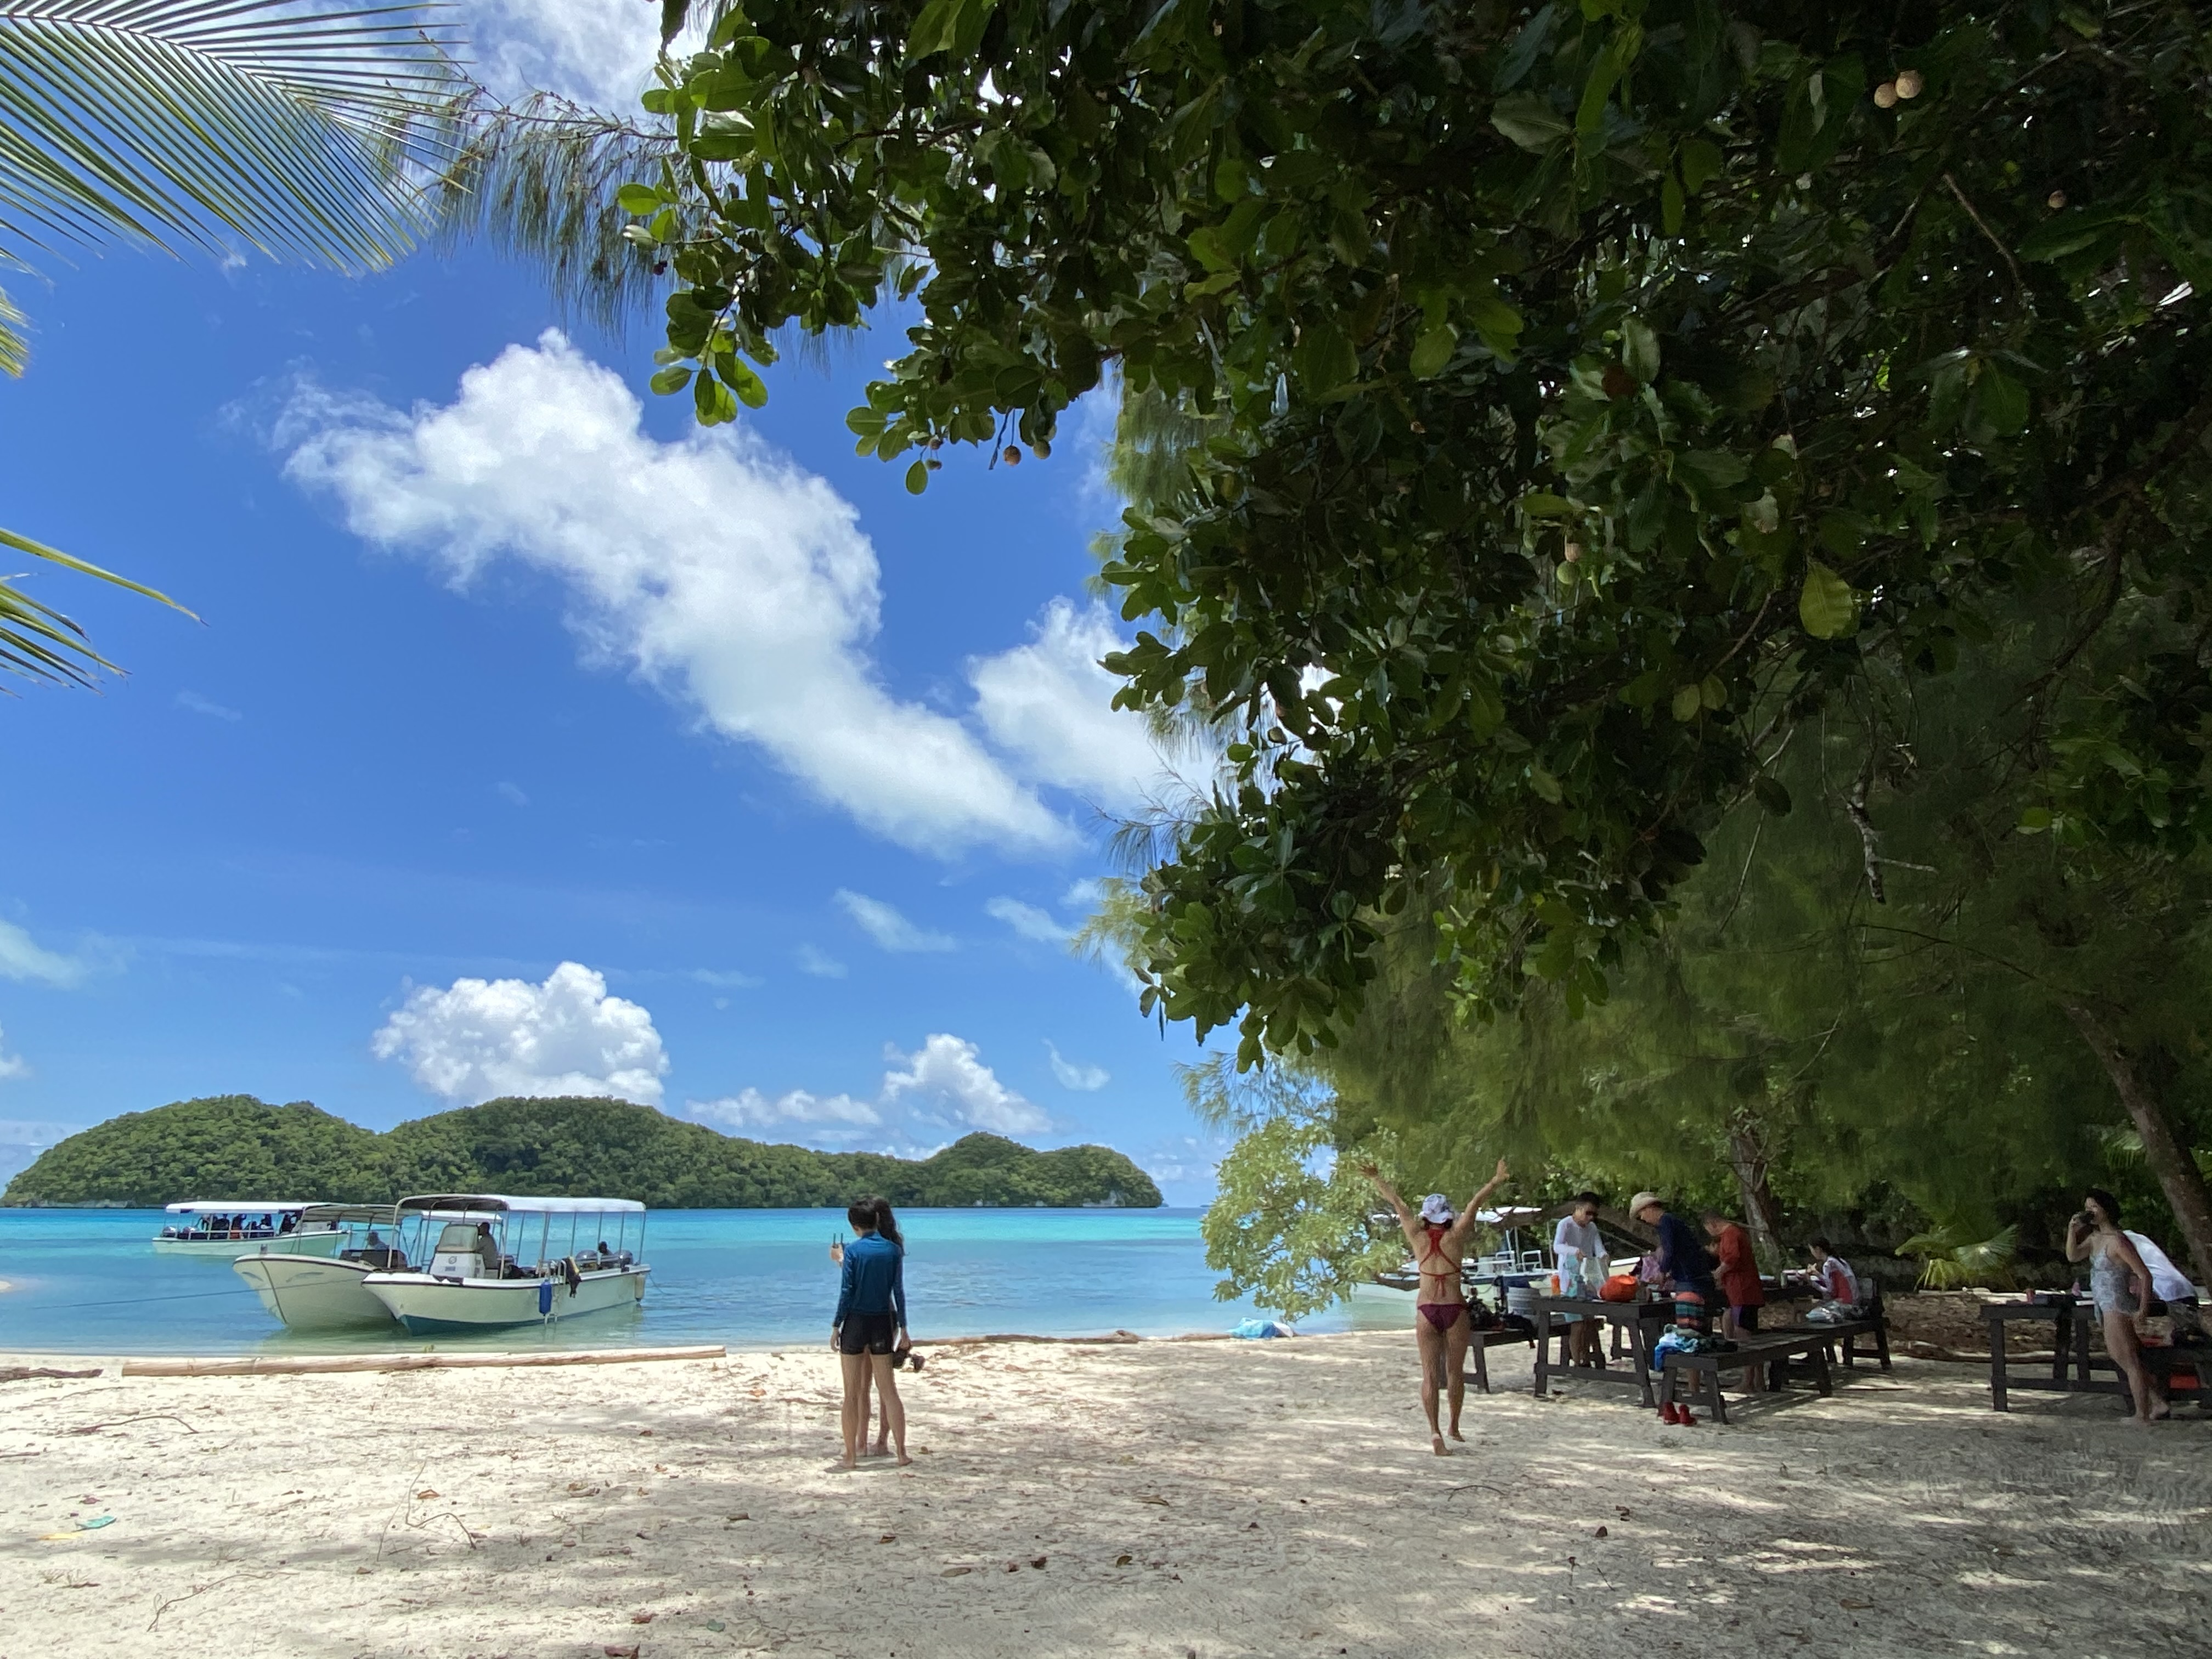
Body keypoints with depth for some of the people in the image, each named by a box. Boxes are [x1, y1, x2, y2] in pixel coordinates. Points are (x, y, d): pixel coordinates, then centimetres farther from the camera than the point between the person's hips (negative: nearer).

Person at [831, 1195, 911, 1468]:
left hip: (856, 1323, -3)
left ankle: (852, 1454, 10)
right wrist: (903, 1329, 6)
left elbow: (846, 1291, -10)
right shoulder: (893, 1250, 1)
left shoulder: (853, 1249, -8)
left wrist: (836, 1327, -4)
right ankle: (902, 1453, 11)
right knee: (888, 1390, 10)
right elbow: (898, 1291, 1)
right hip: (883, 1323, 3)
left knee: (852, 1394, 8)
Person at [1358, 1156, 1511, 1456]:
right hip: (1455, 1309, 0)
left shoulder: (1418, 1238, 0)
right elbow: (1474, 1204, -2)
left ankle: (1435, 1431, -13)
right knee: (1455, 1371, 15)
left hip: (1426, 1310, 0)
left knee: (1430, 1373, 0)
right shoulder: (1456, 1237, -3)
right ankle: (1454, 1427, 28)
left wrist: (1376, 1178, 14)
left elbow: (1396, 1202, 7)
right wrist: (1496, 1182, 2)